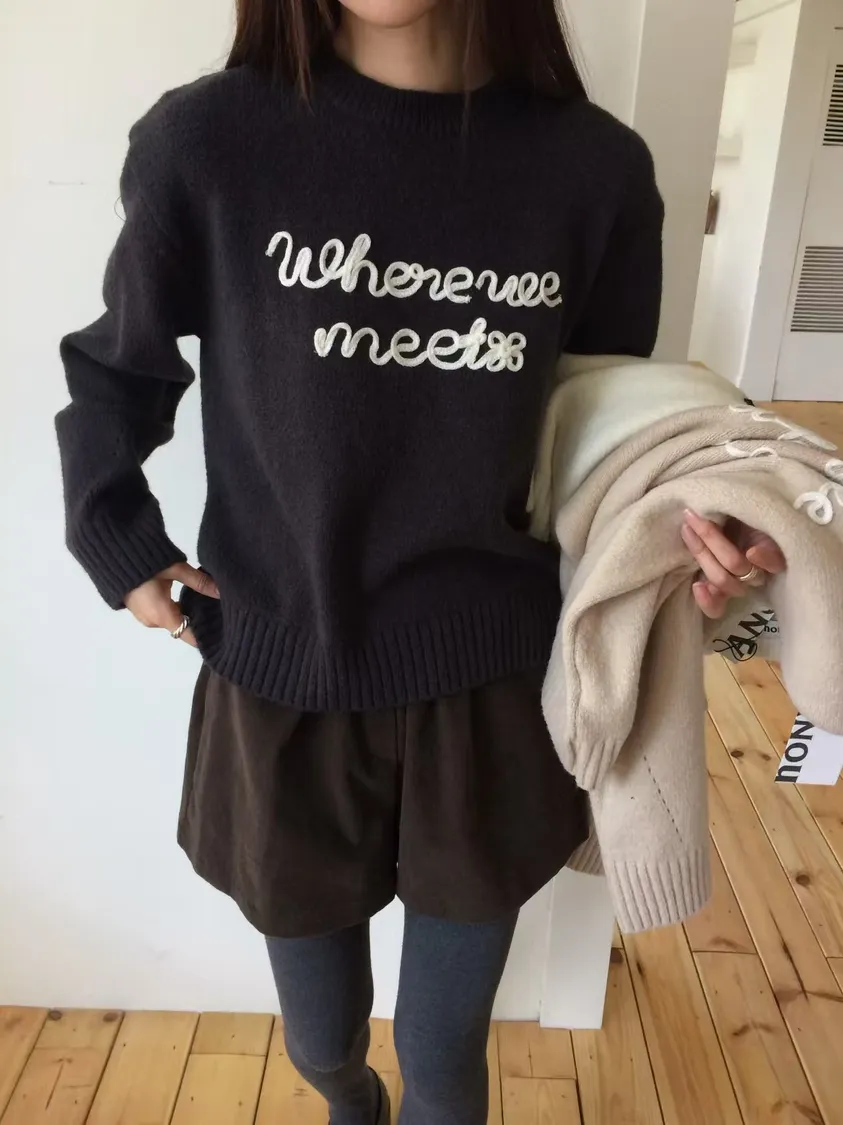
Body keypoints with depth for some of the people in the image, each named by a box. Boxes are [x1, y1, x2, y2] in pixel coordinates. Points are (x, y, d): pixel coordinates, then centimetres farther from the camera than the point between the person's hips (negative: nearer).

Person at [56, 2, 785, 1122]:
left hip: (489, 695, 0)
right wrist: (116, 542, 1)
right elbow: (116, 370, 8)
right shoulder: (205, 143, -9)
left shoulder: (595, 168, -6)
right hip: (282, 691, 1)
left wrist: (677, 529, -12)